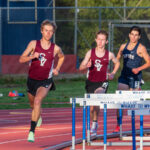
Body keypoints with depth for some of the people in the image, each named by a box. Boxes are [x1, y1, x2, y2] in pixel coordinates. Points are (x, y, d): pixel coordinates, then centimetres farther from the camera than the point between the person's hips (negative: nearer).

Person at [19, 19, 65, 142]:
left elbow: (62, 57, 21)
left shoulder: (56, 48, -3)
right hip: (32, 80, 2)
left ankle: (32, 131, -28)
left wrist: (57, 69, 7)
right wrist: (33, 56, -25)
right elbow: (21, 59, -7)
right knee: (33, 105, 20)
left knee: (37, 100, -28)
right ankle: (38, 116, 59)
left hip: (45, 81, -2)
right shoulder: (34, 44, -5)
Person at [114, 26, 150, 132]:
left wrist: (139, 69, -18)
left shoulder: (141, 48, -4)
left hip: (135, 78, -4)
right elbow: (117, 59, 21)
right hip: (124, 76, 4)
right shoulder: (123, 46, 11)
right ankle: (118, 125, -2)